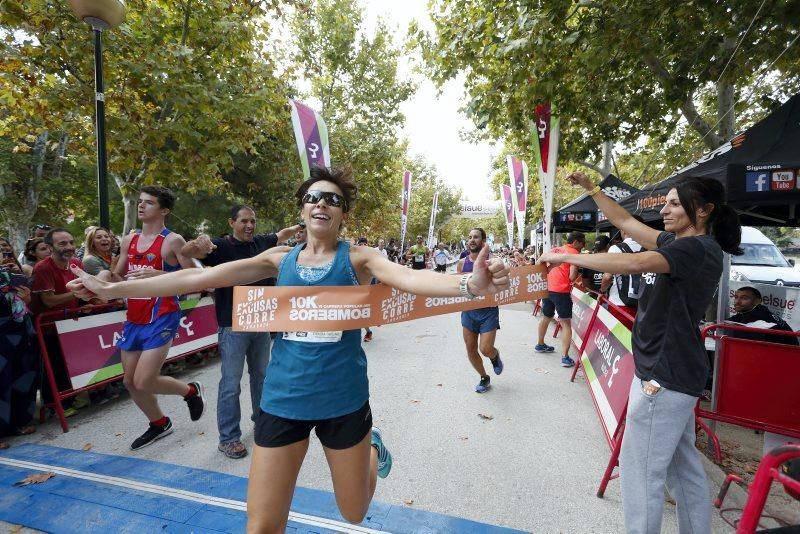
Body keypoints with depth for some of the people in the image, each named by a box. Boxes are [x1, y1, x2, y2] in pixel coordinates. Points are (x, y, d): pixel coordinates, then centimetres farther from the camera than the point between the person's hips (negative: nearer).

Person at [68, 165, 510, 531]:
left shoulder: (357, 258, -8)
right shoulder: (280, 259, 0)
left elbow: (407, 277, -26)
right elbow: (200, 277, 0)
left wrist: (469, 284, -44)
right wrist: (113, 289, 0)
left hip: (343, 399, -2)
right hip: (283, 400, 2)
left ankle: (372, 449, 51)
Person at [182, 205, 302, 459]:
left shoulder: (261, 242, 5)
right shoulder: (221, 246, -10)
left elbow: (281, 235, 25)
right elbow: (185, 252, -22)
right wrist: (198, 242, -42)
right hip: (233, 326, -5)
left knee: (261, 375, 21)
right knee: (231, 383, 2)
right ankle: (228, 438, 16)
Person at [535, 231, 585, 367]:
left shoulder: (555, 250, 15)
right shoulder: (574, 253, -6)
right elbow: (572, 277, -14)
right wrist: (576, 279, 6)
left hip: (547, 287, 7)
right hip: (561, 290, -7)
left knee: (546, 317, 25)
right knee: (566, 323, 0)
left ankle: (540, 345, 40)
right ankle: (565, 357, -4)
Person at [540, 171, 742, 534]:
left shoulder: (699, 249, -17)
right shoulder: (678, 243, 11)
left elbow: (635, 263, -33)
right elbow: (626, 223, 13)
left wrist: (566, 257, -30)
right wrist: (590, 188, 9)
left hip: (666, 374, -10)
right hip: (671, 370, 10)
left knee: (641, 469, 1)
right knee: (683, 466, 22)